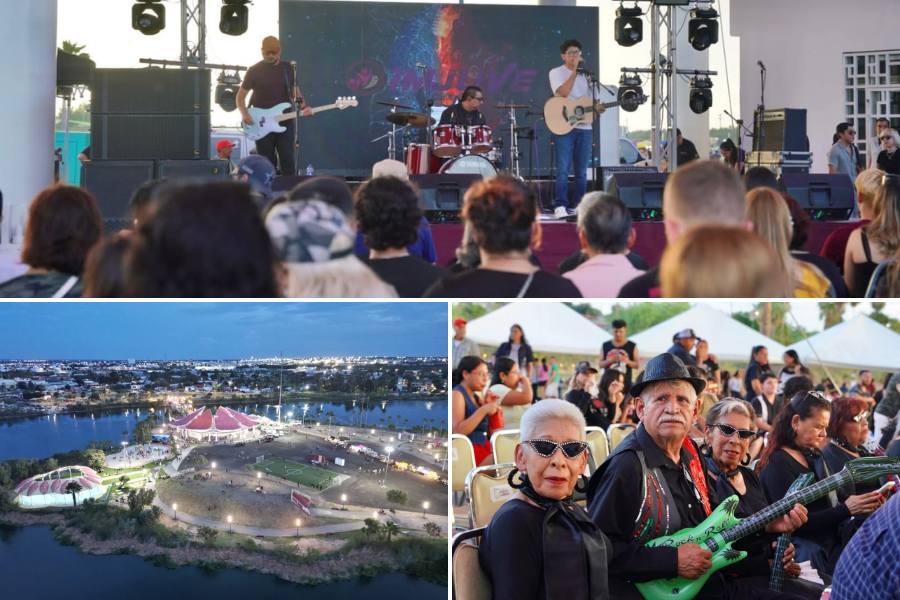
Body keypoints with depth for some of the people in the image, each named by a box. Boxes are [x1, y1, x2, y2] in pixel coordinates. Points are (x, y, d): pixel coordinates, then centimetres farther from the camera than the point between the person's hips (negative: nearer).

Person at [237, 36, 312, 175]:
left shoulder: (288, 69, 7)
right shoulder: (254, 71, 0)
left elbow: (295, 91, 13)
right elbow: (241, 95, 3)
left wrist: (303, 107, -6)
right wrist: (244, 114, -14)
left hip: (285, 122, 1)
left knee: (287, 161, -6)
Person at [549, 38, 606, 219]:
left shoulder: (584, 75, 19)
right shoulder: (556, 72, 2)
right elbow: (562, 93, -16)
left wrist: (596, 107, -2)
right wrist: (574, 71, -15)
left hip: (584, 127, 6)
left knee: (581, 171, 7)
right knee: (563, 169, -11)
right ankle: (560, 207, -12)